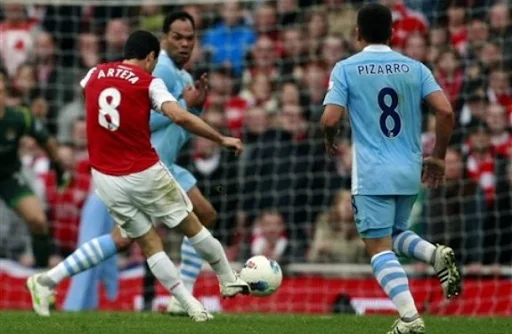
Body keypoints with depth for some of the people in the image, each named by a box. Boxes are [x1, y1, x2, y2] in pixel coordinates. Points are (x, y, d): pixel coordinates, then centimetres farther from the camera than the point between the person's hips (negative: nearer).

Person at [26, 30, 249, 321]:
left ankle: (192, 306, 5)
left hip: (104, 175, 5)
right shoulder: (149, 82, -7)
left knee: (149, 242, 10)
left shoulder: (95, 74, 7)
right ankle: (229, 281, 27)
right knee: (192, 226, 15)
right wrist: (222, 139, -15)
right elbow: (180, 116, -21)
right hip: (144, 173, -5)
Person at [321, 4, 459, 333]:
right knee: (395, 234, 24)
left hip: (372, 175, -4)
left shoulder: (346, 69, -2)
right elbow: (446, 112, -4)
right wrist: (438, 157, 9)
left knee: (379, 247, -1)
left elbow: (330, 119, -11)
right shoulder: (415, 68, 5)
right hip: (410, 173, 4)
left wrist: (330, 141, 12)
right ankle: (437, 254, -7)